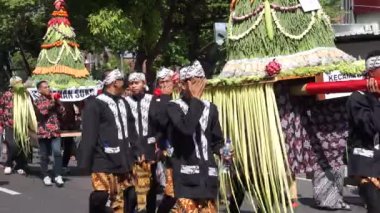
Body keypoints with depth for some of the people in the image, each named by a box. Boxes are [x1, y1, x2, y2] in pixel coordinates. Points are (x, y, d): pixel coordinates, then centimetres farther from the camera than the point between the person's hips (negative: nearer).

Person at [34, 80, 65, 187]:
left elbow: (62, 112, 8)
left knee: (57, 152, -13)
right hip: (43, 131, -2)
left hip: (55, 131, 2)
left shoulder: (54, 99, 13)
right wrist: (51, 102, -12)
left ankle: (58, 176, -11)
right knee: (44, 155, 4)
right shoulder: (37, 101, 2)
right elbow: (42, 111, -15)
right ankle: (46, 176, 14)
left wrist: (57, 102, -4)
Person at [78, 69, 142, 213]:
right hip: (104, 162, -8)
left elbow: (131, 130, 21)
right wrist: (85, 162, -15)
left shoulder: (123, 103, 15)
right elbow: (89, 136, -13)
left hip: (123, 161, 8)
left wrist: (136, 151, 15)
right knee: (102, 198, -12)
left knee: (127, 198, 12)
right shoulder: (95, 104, -10)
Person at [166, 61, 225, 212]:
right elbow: (186, 128, -22)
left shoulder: (210, 108, 14)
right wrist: (195, 99, -13)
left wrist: (223, 151, -2)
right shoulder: (174, 107, -2)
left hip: (207, 173, 5)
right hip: (186, 175, -5)